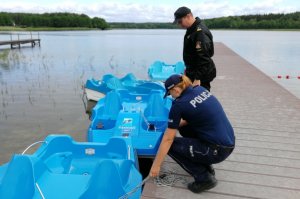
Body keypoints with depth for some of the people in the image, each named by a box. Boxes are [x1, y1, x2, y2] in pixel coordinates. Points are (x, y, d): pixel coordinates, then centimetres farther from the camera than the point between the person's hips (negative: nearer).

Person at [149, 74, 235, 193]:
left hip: (218, 150, -8)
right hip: (228, 142, 8)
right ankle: (205, 165, 23)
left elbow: (168, 139, -9)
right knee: (184, 127, 22)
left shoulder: (179, 104, -14)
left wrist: (156, 165, 0)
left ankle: (204, 178, 3)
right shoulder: (200, 89, 7)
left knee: (171, 145, 3)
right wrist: (175, 125, 19)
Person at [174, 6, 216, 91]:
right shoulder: (192, 29, 8)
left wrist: (198, 78, -29)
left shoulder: (200, 32, -24)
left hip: (202, 74, -10)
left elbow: (203, 58, -28)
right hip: (193, 71, 10)